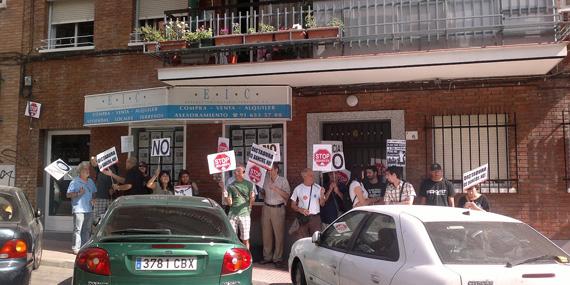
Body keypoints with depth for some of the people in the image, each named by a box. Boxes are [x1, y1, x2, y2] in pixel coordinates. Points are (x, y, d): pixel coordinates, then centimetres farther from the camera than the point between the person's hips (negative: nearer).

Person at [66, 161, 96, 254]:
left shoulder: (91, 181, 17)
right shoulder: (75, 182, -2)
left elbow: (94, 193, 26)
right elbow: (68, 194, -5)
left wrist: (93, 199, 8)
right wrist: (78, 193, -17)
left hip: (89, 209, 6)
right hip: (78, 209, -6)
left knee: (87, 229, 9)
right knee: (77, 229, -8)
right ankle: (76, 248, -5)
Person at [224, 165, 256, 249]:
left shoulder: (249, 184, 3)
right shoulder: (230, 186, 8)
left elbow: (251, 200, 8)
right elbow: (229, 203, 2)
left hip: (245, 214, -2)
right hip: (232, 214, 2)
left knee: (245, 239, 3)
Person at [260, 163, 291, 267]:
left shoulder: (283, 180, -2)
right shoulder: (266, 180, 10)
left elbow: (287, 195, -12)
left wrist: (276, 188, -19)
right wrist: (263, 193, 4)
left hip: (278, 209, -4)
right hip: (266, 208, 4)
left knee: (279, 234, -3)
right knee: (266, 233, 7)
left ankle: (277, 258, 4)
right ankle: (267, 256, 18)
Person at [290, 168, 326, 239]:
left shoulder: (318, 187, 2)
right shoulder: (298, 189, 0)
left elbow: (322, 204, 3)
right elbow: (293, 205, 5)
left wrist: (322, 195, -15)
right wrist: (300, 210, -14)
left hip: (315, 217, 1)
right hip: (303, 218, -1)